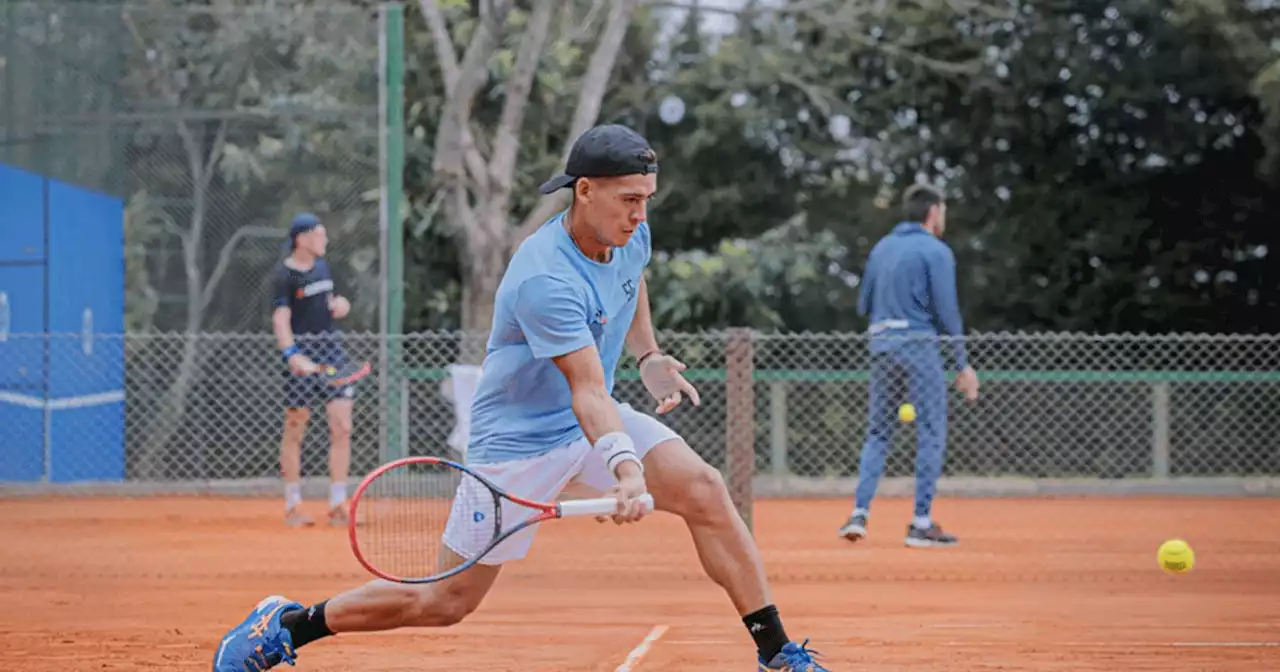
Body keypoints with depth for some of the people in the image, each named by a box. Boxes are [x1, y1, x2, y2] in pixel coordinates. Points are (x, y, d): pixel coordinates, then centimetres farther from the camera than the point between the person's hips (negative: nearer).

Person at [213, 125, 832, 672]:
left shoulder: (631, 233, -6)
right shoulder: (544, 280, -31)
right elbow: (588, 392, -39)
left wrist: (649, 356, 12)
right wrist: (625, 468, -52)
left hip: (596, 420, 7)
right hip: (519, 439, -7)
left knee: (704, 491, -16)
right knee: (445, 603, 0)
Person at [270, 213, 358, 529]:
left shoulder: (322, 266, 14)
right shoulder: (285, 274, -8)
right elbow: (281, 319, -18)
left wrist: (339, 306, 4)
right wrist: (293, 355, -33)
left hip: (331, 348, 6)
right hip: (303, 351, -6)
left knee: (342, 428, -2)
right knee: (295, 429, 2)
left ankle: (337, 506, 3)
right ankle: (292, 506, 12)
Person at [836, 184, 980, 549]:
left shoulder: (881, 248, 14)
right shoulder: (936, 251, -5)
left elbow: (863, 305, 16)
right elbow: (947, 311, -10)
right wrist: (963, 364, -8)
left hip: (880, 344, 6)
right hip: (918, 345, -6)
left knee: (877, 433, 12)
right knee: (931, 434, 0)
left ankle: (859, 513, 2)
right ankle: (921, 524, -2)